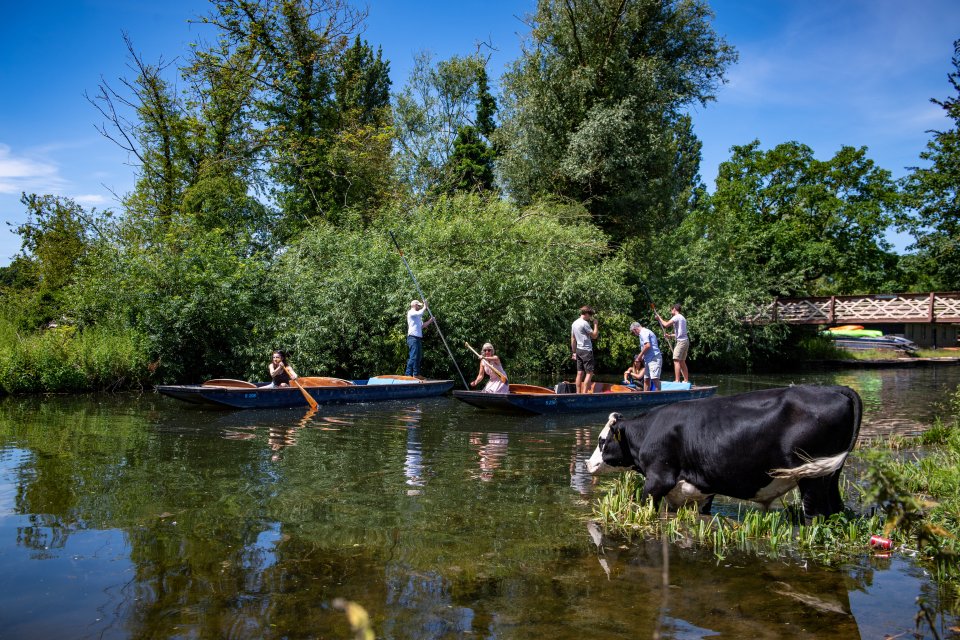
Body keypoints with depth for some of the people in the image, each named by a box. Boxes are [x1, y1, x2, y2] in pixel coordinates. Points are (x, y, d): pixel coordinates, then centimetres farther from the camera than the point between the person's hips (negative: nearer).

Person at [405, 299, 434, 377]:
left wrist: (430, 321, 13)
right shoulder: (411, 312, -3)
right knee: (413, 357, -15)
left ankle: (416, 374, 15)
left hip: (418, 338, 10)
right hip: (413, 337, -10)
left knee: (419, 357, 10)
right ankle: (408, 374, -15)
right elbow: (421, 312, -20)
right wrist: (425, 306, -5)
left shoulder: (417, 316, 25)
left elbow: (422, 325, 23)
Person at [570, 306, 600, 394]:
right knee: (589, 373, -6)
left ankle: (578, 393, 9)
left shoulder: (574, 323, 13)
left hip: (579, 350, 8)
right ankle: (584, 393, -12)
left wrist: (574, 352, 19)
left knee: (580, 373, 9)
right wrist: (595, 324, -1)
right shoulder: (584, 323, -14)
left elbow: (573, 339, 16)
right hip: (586, 350, -8)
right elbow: (594, 335, -10)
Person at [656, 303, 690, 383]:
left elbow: (666, 324, -16)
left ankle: (677, 380, -16)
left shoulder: (676, 317, -7)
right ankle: (686, 380, 14)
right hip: (685, 341, 10)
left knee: (676, 360, -11)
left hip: (681, 341, -10)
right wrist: (671, 335, 24)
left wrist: (659, 318, -2)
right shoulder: (682, 318, 22)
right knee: (682, 361, 13)